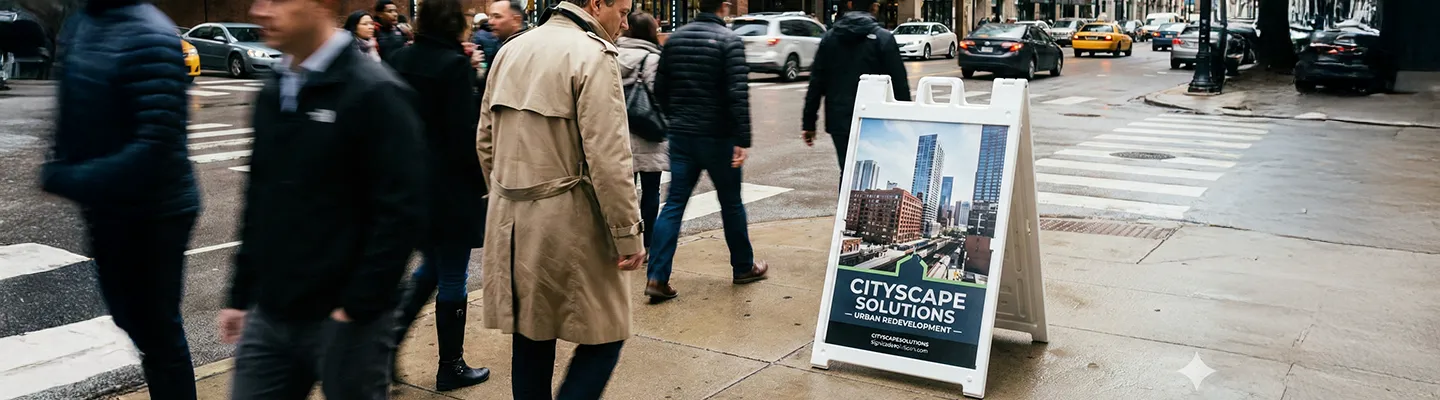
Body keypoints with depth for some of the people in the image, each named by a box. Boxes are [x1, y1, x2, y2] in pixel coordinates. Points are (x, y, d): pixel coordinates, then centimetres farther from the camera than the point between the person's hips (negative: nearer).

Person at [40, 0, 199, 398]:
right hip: (108, 210, 8)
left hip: (153, 214, -8)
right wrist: (58, 167, -1)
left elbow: (156, 144, -29)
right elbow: (73, 110, 14)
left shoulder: (149, 38, -23)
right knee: (131, 319, 21)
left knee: (157, 330, 5)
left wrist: (68, 179, -25)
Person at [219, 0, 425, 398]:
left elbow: (400, 213, -17)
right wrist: (241, 295, 15)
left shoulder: (374, 93, -13)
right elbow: (260, 201, 16)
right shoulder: (273, 91, 11)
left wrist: (358, 308, -17)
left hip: (342, 319, -6)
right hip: (269, 316, 6)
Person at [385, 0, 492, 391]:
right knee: (452, 276, 5)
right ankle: (451, 367, 17)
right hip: (450, 187, -7)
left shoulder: (399, 59, 4)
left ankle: (390, 338, 10)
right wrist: (482, 181, -6)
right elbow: (464, 134, -18)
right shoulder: (455, 65, -16)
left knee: (432, 266, 23)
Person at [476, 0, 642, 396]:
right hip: (567, 221, -7)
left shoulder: (512, 49, 11)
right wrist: (628, 234, -13)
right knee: (603, 335, 3)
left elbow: (486, 140, 16)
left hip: (509, 219, 8)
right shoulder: (592, 55, -12)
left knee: (530, 338, 15)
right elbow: (607, 158, -18)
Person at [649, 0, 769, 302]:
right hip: (717, 137, -4)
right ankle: (743, 267, 27)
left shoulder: (674, 38, 6)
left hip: (681, 135, 5)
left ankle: (657, 278, -3)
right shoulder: (729, 40, -11)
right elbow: (738, 94, -19)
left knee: (674, 204, 4)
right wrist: (742, 140, -18)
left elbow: (660, 88, 11)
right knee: (731, 202, 11)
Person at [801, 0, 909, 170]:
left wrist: (808, 123, 10)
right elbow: (899, 83, -6)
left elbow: (816, 82, 7)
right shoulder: (883, 38, -4)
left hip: (839, 120, 4)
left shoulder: (829, 37, 7)